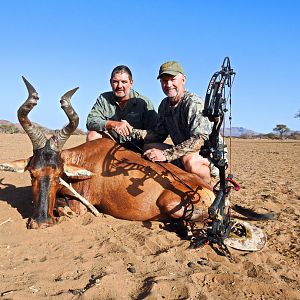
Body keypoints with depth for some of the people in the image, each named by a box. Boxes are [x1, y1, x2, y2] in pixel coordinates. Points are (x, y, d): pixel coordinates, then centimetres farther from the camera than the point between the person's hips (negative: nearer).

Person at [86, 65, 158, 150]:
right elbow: (90, 121, -10)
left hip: (136, 150, -2)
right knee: (92, 135, -19)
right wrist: (113, 124, -26)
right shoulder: (103, 99, 2)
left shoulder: (144, 102, -7)